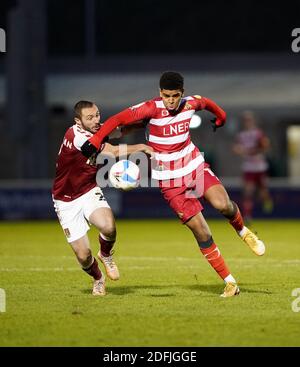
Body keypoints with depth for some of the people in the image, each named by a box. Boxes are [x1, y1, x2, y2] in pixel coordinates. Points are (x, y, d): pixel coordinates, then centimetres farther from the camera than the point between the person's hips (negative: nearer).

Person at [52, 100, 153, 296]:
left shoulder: (99, 130, -5)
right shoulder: (75, 135, -26)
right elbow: (113, 151, -30)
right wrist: (142, 147, -22)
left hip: (89, 192, 4)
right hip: (67, 201, -4)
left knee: (108, 227, -28)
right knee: (83, 256, -7)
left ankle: (106, 255, 7)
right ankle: (98, 279, 28)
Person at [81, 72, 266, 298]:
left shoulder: (191, 103, -4)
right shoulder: (152, 109, -17)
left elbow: (206, 102, 21)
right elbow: (117, 120, -23)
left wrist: (221, 117, 40)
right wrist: (95, 141, -35)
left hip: (196, 166, 3)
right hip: (171, 181, -3)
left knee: (223, 205, -24)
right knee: (202, 234, -8)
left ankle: (243, 231, 10)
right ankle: (230, 283, 1)